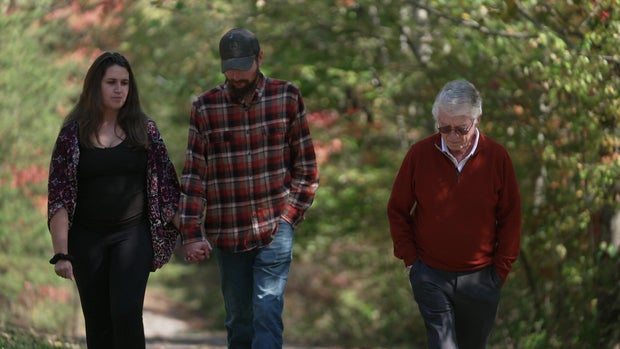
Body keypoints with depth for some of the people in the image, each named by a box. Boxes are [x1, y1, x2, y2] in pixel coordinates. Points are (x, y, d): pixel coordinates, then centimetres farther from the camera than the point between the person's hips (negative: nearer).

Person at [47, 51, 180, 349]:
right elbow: (59, 195, -3)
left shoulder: (144, 129, 3)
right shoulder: (73, 132, 0)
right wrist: (61, 253, -10)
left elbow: (166, 184, 7)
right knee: (98, 324, 5)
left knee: (126, 313, -17)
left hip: (133, 235, -1)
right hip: (88, 239, 1)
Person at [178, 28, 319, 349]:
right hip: (226, 234, 2)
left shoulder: (287, 97, 1)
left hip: (274, 229, -2)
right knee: (238, 322, 9)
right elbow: (194, 175, 1)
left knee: (267, 313, -12)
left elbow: (306, 165, 6)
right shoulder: (204, 107, 2)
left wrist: (290, 214, -3)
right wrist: (191, 234, -6)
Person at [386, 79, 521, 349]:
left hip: (480, 278, 1)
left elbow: (510, 217, 2)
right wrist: (410, 259, -1)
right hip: (431, 276, -1)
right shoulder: (419, 154, -6)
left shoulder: (497, 157, -6)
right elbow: (397, 211, 4)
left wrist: (501, 269, -1)